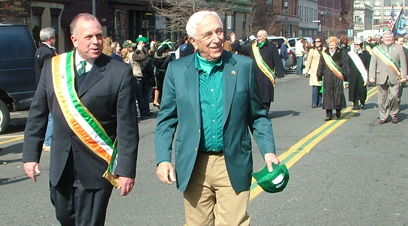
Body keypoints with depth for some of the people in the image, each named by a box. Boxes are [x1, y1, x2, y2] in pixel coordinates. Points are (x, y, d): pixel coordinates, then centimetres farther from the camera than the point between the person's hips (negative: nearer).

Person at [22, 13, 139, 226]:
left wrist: (127, 169, -12)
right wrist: (30, 154, 3)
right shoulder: (53, 66, 2)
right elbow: (37, 114, 8)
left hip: (96, 167, -4)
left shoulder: (119, 73, -9)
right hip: (60, 166, 4)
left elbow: (127, 126, -10)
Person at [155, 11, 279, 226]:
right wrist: (163, 158, -5)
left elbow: (257, 115, 6)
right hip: (193, 166, 1)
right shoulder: (177, 70, 0)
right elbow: (166, 118, 5)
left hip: (233, 166, -1)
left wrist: (268, 150, -5)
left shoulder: (243, 66, 0)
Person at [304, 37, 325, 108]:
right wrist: (306, 71, 6)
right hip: (314, 71, -2)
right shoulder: (312, 50, 9)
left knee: (321, 88, 2)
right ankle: (314, 103, -4)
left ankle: (319, 103, 11)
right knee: (315, 87, -10)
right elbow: (308, 61, 10)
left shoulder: (325, 50, 11)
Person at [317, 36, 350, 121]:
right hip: (327, 79, 2)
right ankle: (328, 114, 6)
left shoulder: (341, 53, 1)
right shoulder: (324, 53, 7)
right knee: (328, 95, 0)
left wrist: (345, 78, -1)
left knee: (338, 95, -2)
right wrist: (320, 78, 10)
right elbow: (321, 66, 11)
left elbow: (345, 66, 2)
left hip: (338, 78, -2)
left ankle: (338, 110, 23)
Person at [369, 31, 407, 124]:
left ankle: (394, 114, 9)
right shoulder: (377, 49, 11)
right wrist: (372, 76, -1)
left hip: (394, 78, -1)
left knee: (394, 96, -12)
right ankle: (383, 117, 12)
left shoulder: (399, 48, 10)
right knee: (382, 99, 2)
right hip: (381, 78, 1)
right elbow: (373, 64, 7)